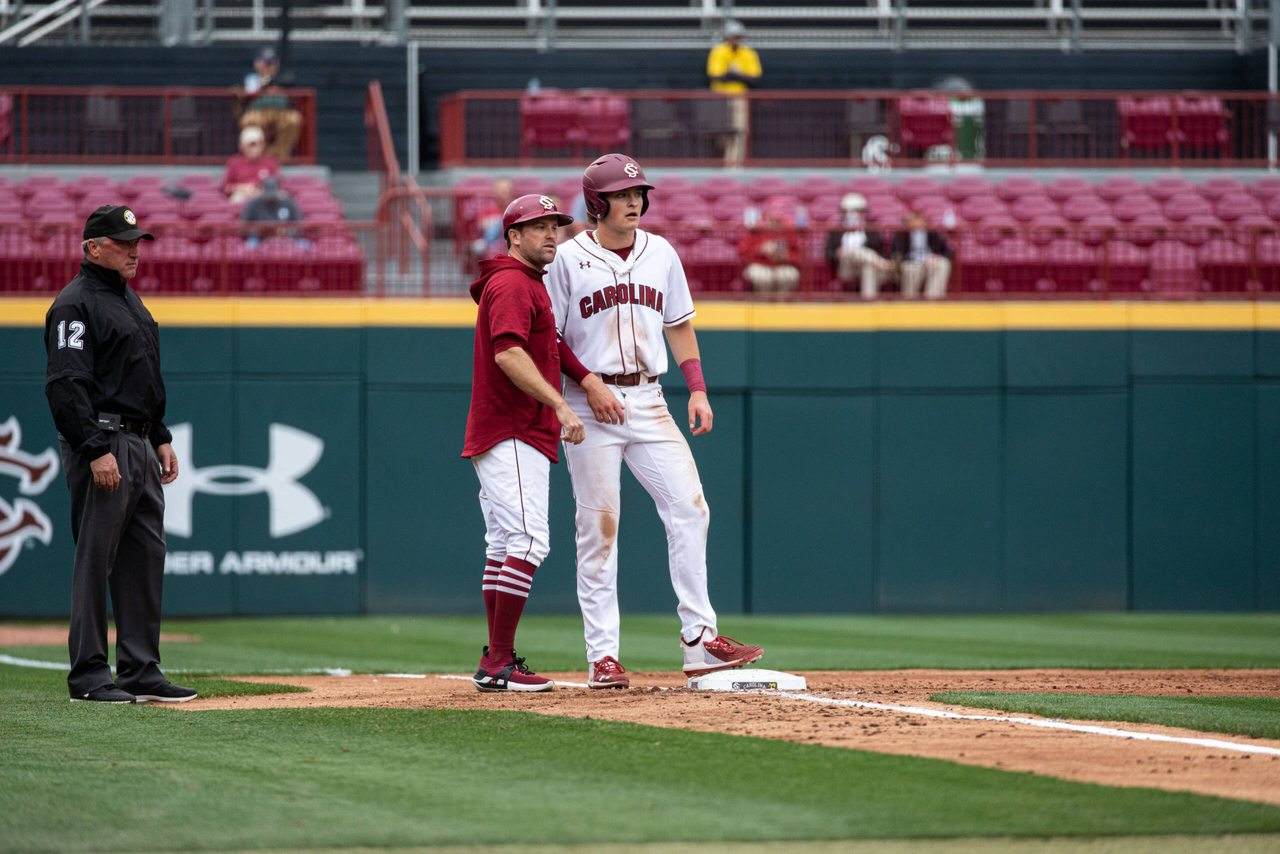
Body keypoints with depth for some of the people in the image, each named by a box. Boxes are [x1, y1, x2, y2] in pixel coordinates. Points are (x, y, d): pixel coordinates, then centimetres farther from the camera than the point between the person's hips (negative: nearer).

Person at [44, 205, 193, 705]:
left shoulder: (130, 300, 19)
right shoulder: (76, 305, -11)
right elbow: (66, 385, -18)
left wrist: (160, 437, 20)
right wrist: (96, 450, -24)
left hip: (140, 445, 10)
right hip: (101, 443, -10)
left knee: (146, 556, 8)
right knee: (94, 558, -7)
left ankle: (140, 672, 12)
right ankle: (88, 675, -4)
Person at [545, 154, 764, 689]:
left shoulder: (661, 254, 10)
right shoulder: (568, 259, -4)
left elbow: (679, 325, 18)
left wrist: (698, 389, 7)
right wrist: (591, 385, -14)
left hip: (648, 399, 5)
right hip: (591, 403, -5)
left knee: (689, 509, -6)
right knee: (598, 526, -4)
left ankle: (699, 641, -3)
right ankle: (602, 658, -1)